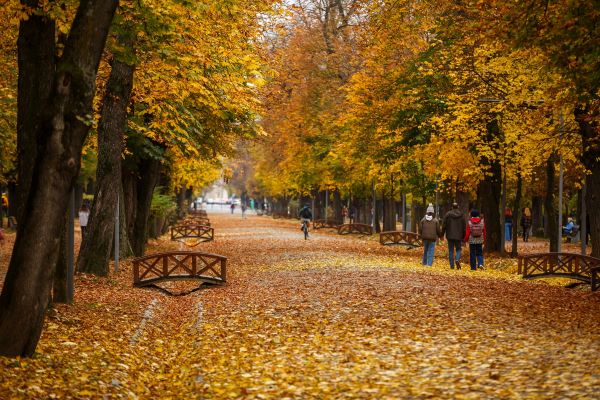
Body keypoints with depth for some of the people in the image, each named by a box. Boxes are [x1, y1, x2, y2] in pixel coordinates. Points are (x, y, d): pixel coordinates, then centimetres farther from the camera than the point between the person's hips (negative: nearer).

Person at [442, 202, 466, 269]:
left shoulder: (448, 214, -3)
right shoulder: (462, 215, 2)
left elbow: (444, 225, -1)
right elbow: (464, 226, 5)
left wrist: (442, 234, 9)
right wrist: (463, 236, 12)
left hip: (450, 236, -1)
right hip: (459, 236, 1)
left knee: (451, 250, 4)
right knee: (458, 249, 12)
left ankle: (452, 265, 2)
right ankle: (457, 259, -16)